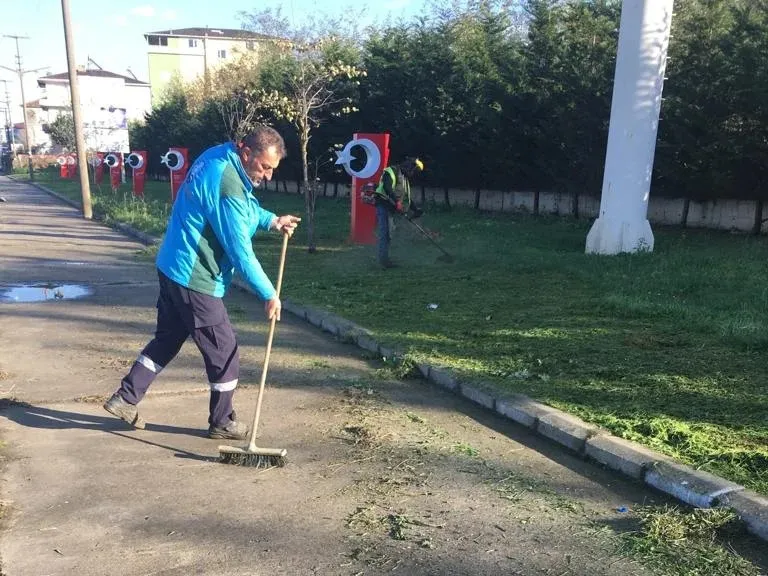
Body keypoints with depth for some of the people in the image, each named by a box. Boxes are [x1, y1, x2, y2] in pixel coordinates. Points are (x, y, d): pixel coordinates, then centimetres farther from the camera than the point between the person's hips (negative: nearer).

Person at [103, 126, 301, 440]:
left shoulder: (218, 155, 5)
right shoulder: (229, 187, -25)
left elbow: (244, 211, 20)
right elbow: (241, 253, -22)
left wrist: (271, 220, 6)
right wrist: (269, 295, -13)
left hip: (171, 268, 10)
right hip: (195, 279, -10)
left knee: (167, 338, 22)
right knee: (224, 351, 5)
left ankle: (125, 398, 28)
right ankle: (222, 422, 20)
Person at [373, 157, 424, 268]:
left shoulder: (405, 179, 23)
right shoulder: (391, 172, -7)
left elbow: (406, 197, 26)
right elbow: (387, 188, -24)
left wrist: (415, 209, 14)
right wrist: (397, 202, -31)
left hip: (392, 208, 9)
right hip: (383, 206, -9)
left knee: (387, 234, 5)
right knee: (385, 233, -11)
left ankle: (384, 259, 9)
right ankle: (383, 260, -11)